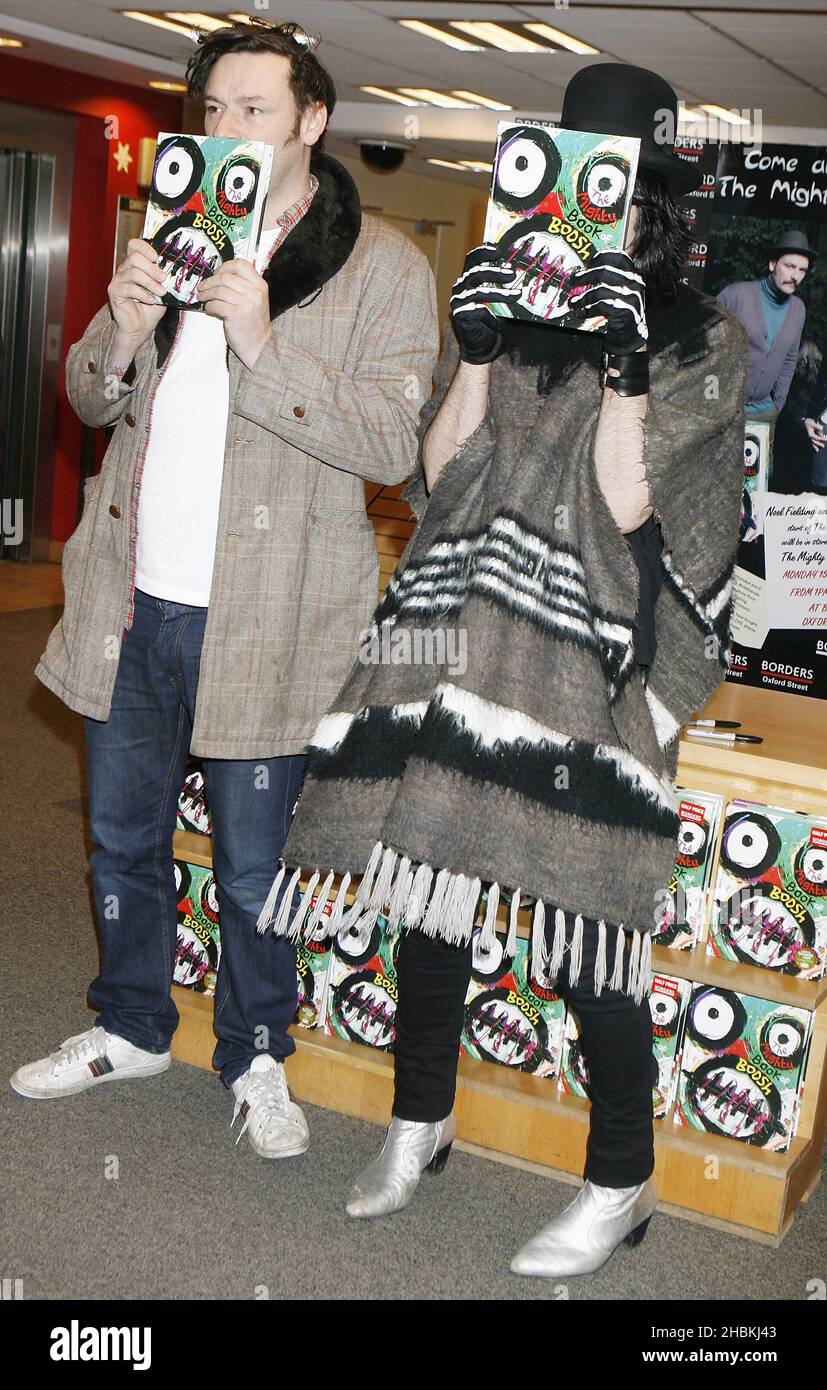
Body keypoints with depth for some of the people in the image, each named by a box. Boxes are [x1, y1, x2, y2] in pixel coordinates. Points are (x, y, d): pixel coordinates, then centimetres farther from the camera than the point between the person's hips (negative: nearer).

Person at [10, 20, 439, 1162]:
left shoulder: (385, 269, -5)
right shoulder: (176, 236, 13)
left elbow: (392, 445, -14)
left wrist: (263, 346, -24)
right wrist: (123, 335, -8)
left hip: (262, 617, -5)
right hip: (133, 595, 6)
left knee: (253, 862, 6)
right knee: (124, 833, 17)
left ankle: (257, 1057, 28)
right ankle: (131, 1028, 38)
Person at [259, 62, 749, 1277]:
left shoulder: (704, 343, 5)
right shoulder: (509, 312, 16)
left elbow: (627, 505, -6)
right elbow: (442, 473, 9)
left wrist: (624, 364, -13)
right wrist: (477, 352, -1)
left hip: (586, 662, -4)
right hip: (456, 631, 5)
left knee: (581, 905, -6)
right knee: (428, 865, 6)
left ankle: (623, 1184, 11)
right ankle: (421, 1120, 27)